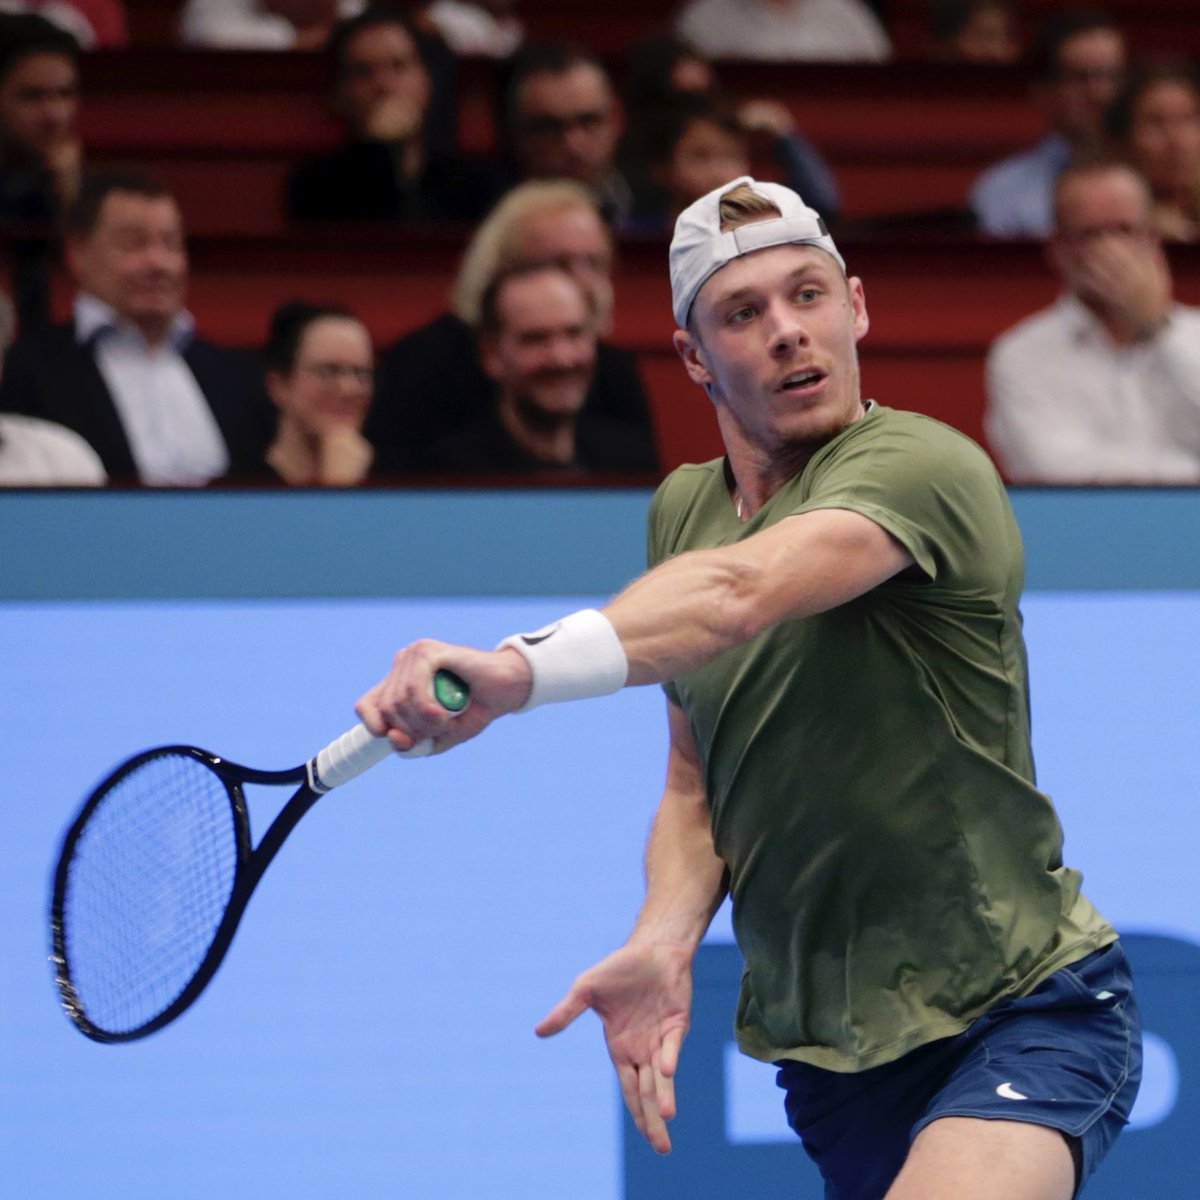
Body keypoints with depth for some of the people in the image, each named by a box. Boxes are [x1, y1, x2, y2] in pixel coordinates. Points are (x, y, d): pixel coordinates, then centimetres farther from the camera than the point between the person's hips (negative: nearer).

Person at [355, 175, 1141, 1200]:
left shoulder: (923, 467, -16)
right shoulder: (684, 510, 9)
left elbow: (736, 594, -35)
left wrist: (522, 670, -50)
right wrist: (665, 941, -6)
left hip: (1017, 1011, -7)